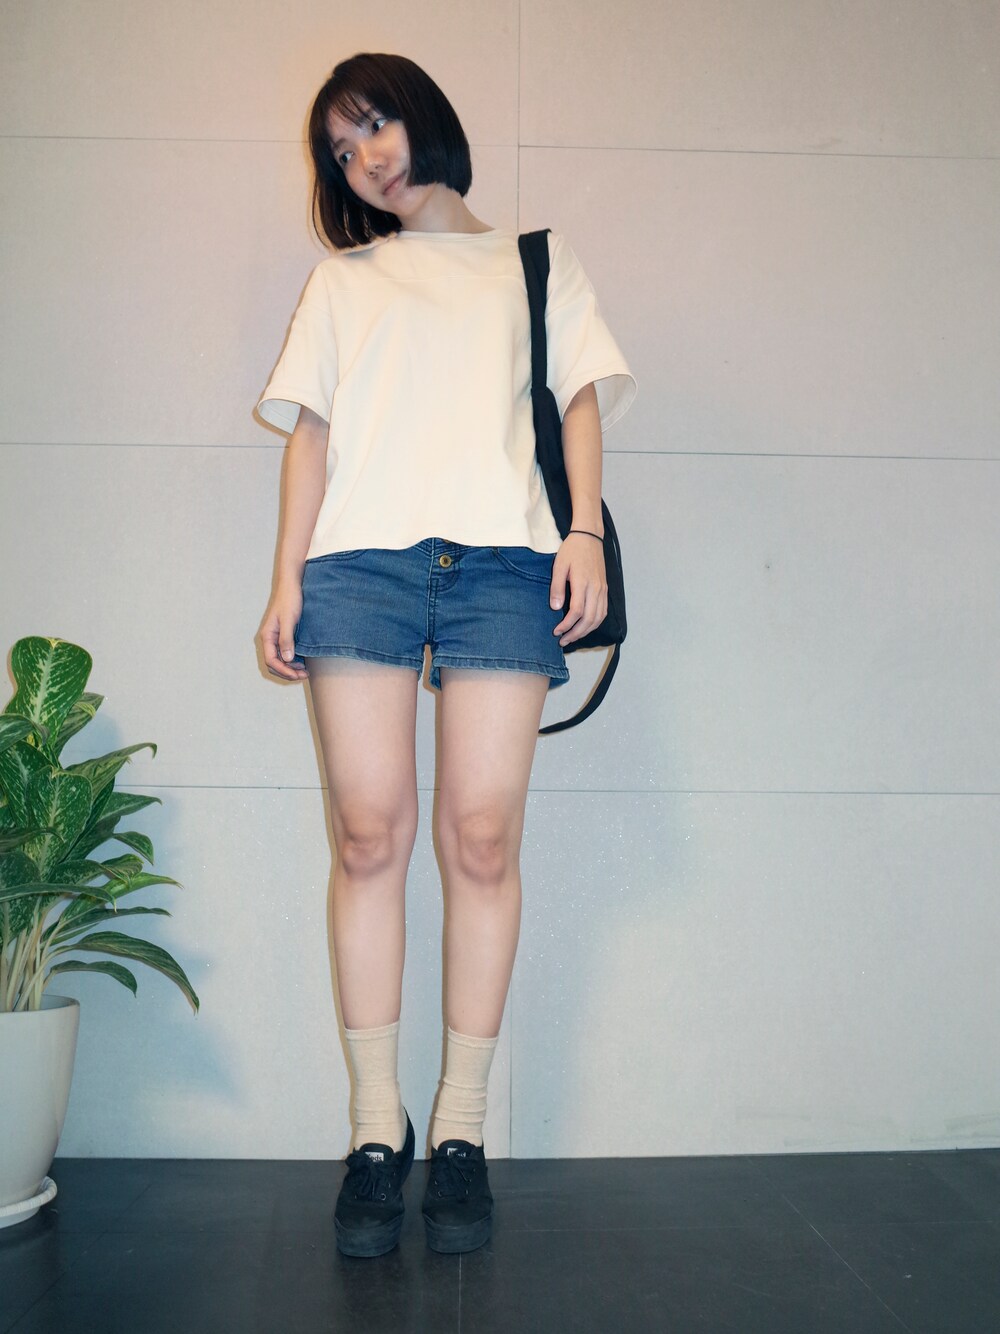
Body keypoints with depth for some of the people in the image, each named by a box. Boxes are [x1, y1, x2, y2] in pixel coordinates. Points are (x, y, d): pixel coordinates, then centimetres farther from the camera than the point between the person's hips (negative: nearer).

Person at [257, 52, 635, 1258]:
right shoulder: (341, 280, 27)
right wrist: (288, 575, 4)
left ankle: (461, 1127, 0)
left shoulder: (538, 264, 25)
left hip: (502, 559, -1)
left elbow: (581, 396, 13)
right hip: (360, 558, 1)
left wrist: (585, 530, -4)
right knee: (369, 836, -8)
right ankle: (376, 1127, 0)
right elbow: (312, 430, 16)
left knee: (482, 837, -9)